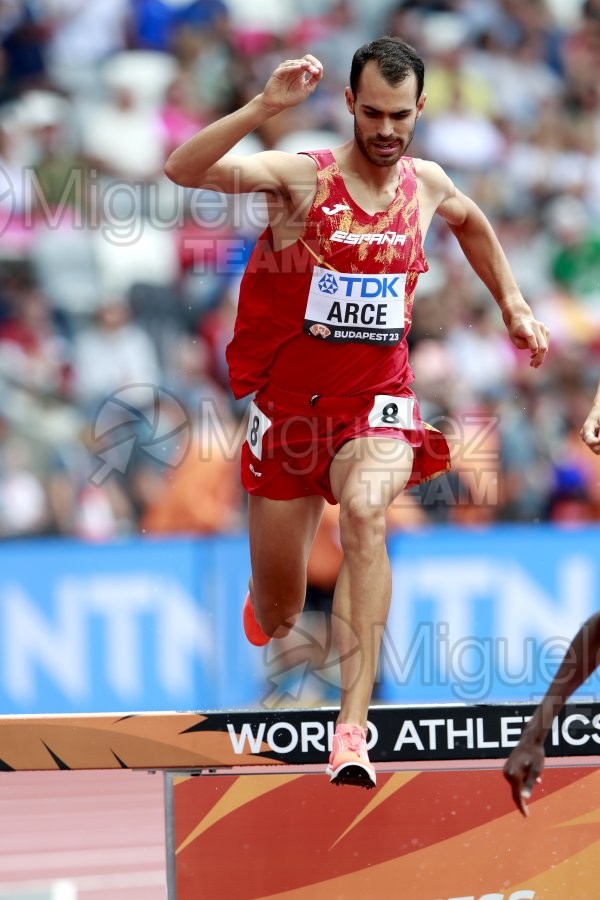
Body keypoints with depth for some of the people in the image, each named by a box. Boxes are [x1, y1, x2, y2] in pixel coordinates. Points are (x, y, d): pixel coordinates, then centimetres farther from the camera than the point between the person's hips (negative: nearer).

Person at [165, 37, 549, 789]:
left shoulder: (428, 186, 2)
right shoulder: (301, 177, -12)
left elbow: (473, 225, 28)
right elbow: (183, 170, -29)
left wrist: (513, 308, 26)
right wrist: (265, 107, -39)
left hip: (376, 399, 1)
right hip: (288, 404, -1)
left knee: (365, 511, -34)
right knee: (275, 618, 9)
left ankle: (353, 726, -37)